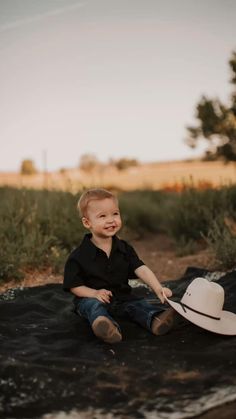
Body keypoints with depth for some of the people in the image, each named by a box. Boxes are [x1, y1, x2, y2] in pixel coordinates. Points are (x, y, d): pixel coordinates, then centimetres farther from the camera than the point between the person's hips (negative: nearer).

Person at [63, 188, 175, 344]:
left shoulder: (125, 248, 2)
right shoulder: (79, 256, -9)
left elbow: (141, 269, -9)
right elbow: (74, 286, -6)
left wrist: (158, 288, -25)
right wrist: (95, 293, -23)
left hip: (122, 297, 5)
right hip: (90, 298, -4)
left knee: (139, 303, -17)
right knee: (94, 305, -32)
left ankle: (155, 319, -43)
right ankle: (102, 322, -60)